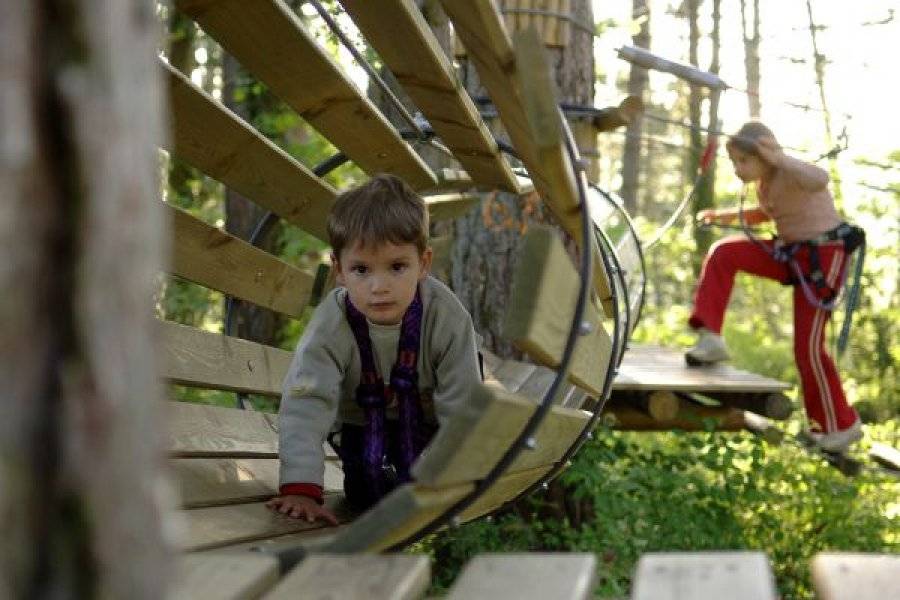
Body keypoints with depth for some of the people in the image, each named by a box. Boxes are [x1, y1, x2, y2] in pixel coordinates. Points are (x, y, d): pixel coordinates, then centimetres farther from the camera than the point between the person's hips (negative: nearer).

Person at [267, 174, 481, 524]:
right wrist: (301, 490, -42)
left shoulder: (447, 318, -32)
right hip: (362, 422, 0)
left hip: (428, 414, 0)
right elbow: (305, 405, -34)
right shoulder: (330, 326, -32)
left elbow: (461, 405, -24)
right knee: (367, 495, -8)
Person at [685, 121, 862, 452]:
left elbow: (819, 180, -48)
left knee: (808, 346, -5)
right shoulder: (765, 179, 2)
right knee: (723, 254, -7)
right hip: (790, 252, 8)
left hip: (822, 259, -8)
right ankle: (710, 338, -6)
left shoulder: (791, 172, -23)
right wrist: (728, 215, 12)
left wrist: (781, 158, -58)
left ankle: (841, 425, 14)